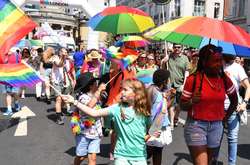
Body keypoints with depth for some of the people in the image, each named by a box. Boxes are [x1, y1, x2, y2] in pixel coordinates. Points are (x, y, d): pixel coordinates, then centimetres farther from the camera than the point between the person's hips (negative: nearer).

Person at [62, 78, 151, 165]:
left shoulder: (144, 111, -5)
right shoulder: (117, 108, -6)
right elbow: (94, 113, -11)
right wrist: (74, 102, -15)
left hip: (140, 157, 0)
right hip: (121, 155, 0)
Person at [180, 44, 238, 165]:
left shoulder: (224, 79, 0)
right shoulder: (193, 79, -12)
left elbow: (234, 100, 18)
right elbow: (182, 106, -5)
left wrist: (226, 116, 13)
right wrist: (192, 102, -24)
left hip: (216, 126, 5)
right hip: (196, 125, -4)